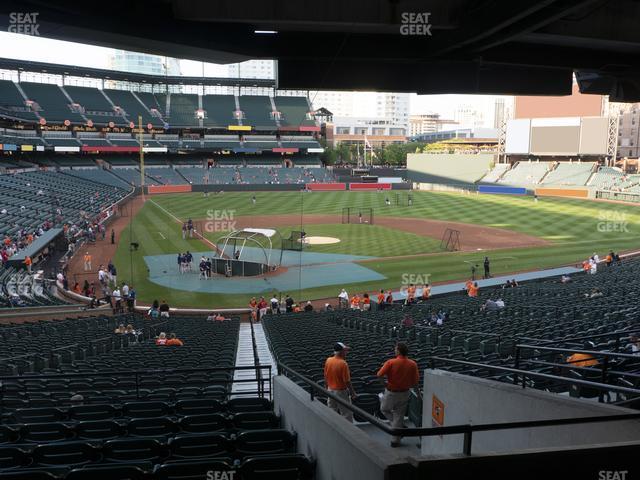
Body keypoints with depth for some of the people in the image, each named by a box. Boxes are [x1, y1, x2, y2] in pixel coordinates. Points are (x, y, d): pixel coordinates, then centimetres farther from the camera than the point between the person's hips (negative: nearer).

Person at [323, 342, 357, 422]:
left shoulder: (328, 361, -3)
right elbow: (347, 381, -19)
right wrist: (352, 392, -7)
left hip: (330, 390, 7)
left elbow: (325, 377, 6)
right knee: (347, 413, 6)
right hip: (341, 391, -6)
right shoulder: (343, 363, -23)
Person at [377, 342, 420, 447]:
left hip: (390, 392, -3)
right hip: (404, 394, 3)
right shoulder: (413, 364, -10)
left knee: (384, 409, 24)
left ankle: (400, 426, 14)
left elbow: (379, 375, -17)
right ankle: (395, 441, 23)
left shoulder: (391, 362, -19)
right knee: (399, 416, 15)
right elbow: (416, 381, -6)